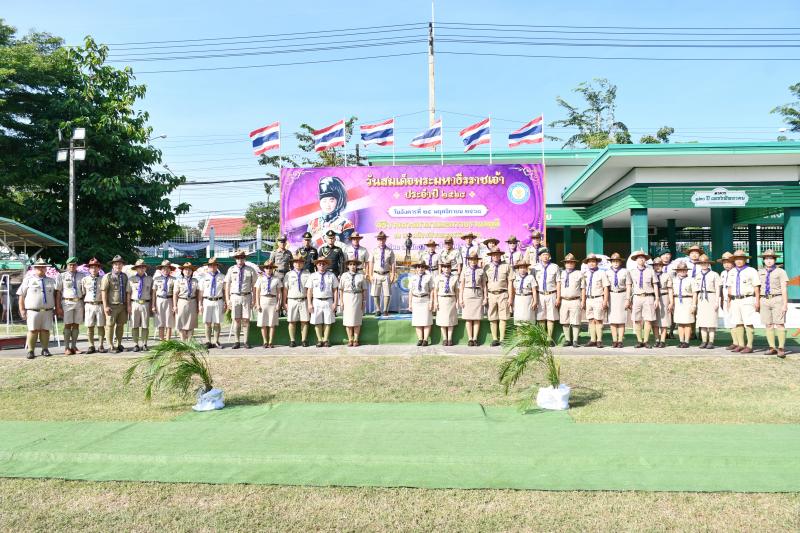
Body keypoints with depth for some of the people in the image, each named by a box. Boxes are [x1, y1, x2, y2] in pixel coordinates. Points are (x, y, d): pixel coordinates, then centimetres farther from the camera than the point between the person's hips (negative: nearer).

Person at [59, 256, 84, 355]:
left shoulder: (81, 276, 12)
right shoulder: (62, 276, 5)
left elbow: (84, 291, 14)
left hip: (79, 302, 3)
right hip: (67, 302, -3)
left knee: (76, 325, 4)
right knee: (67, 325, -5)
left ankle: (74, 346, 10)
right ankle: (66, 348, -2)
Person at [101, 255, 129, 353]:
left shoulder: (125, 276, 11)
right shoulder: (107, 277, -4)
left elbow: (128, 291, 12)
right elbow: (103, 292, -8)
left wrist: (128, 305, 7)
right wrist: (105, 306, -13)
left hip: (123, 306, 5)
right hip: (112, 306, -5)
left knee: (121, 325, 11)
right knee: (110, 325, -2)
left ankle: (119, 344, 22)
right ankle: (111, 346, 6)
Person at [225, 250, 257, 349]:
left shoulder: (250, 270, 3)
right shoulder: (231, 270, 6)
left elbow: (254, 285, 4)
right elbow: (227, 285, 8)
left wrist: (254, 299, 0)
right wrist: (227, 299, 2)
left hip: (246, 296, -1)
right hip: (235, 296, 1)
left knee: (246, 319, 0)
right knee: (236, 320, 2)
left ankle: (246, 341, 8)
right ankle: (237, 341, 9)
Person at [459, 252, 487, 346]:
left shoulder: (481, 271, 6)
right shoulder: (465, 271, 7)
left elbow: (484, 285, 7)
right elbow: (461, 285, 6)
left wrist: (485, 298, 1)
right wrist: (460, 298, -1)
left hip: (478, 295, 0)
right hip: (467, 294, 0)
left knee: (477, 318, -1)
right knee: (468, 318, 0)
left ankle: (475, 339, 5)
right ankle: (470, 339, 4)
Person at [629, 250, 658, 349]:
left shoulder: (651, 271, 7)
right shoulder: (631, 272, 9)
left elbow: (655, 285, 8)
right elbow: (629, 286, 10)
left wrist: (657, 299, 2)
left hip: (649, 297, -1)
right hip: (637, 297, 1)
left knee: (648, 320, -3)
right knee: (637, 320, 0)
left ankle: (646, 341, 6)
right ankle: (639, 341, 10)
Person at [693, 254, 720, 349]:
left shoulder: (714, 275, 0)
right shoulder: (698, 276, 14)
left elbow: (717, 289, -1)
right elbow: (696, 291, 15)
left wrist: (717, 302, -7)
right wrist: (694, 303, 11)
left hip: (711, 298, -4)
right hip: (701, 299, 4)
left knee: (711, 320, -5)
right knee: (702, 320, 3)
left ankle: (711, 342, -1)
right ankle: (704, 341, 9)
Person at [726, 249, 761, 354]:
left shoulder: (751, 271, -2)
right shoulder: (732, 272, 15)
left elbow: (757, 287, -6)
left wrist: (757, 301, -12)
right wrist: (729, 301, 15)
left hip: (747, 300, -6)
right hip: (735, 301, 6)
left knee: (748, 324, -7)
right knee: (738, 323, 6)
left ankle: (749, 346, -5)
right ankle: (741, 345, 12)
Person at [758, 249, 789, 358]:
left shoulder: (780, 272, -1)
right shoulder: (760, 273, 12)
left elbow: (784, 289, -5)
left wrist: (785, 304, -12)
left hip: (777, 300, -4)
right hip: (765, 300, 4)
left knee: (779, 324, -6)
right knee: (768, 325, 4)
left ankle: (781, 349, -2)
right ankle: (772, 348, 9)